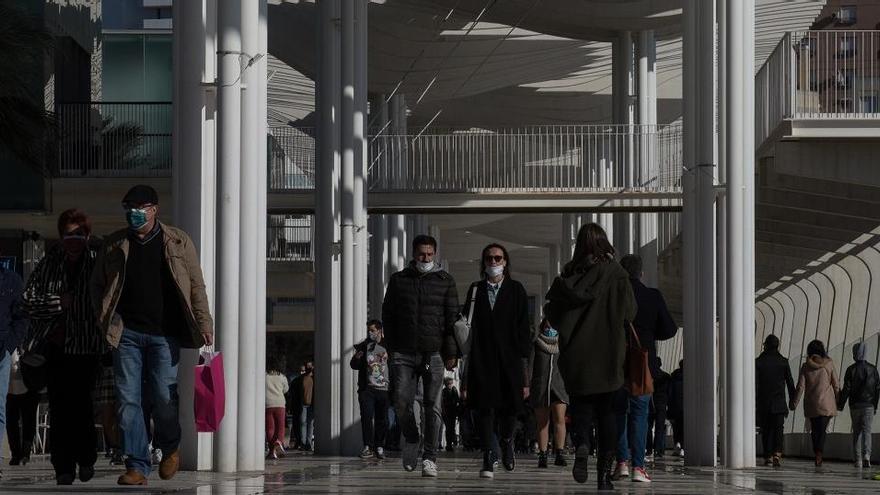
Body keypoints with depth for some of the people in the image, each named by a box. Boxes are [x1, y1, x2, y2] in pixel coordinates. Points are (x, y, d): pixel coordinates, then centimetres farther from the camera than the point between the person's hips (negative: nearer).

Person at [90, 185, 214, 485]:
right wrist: (106, 320, 3)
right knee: (128, 400, -3)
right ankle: (137, 466, 1)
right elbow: (97, 285, 16)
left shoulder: (178, 242, 4)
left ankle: (170, 448, 26)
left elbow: (196, 286, 4)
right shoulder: (115, 245, 9)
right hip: (127, 333, 2)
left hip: (164, 334, -2)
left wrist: (204, 324, -5)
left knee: (163, 397, -3)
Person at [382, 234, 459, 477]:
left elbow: (452, 318, 5)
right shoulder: (398, 280, 10)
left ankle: (430, 457, 0)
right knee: (401, 401, -6)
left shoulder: (445, 281, 7)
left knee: (433, 405, -4)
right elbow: (387, 315, 13)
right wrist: (391, 348, 5)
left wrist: (452, 352, -2)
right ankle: (411, 440, 21)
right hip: (403, 353, 1)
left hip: (434, 353, -1)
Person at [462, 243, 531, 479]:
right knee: (485, 406, -5)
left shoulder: (516, 290, 7)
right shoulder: (475, 290, 11)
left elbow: (523, 327, 3)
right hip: (482, 358, 1)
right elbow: (467, 324, 8)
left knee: (510, 406, 2)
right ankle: (488, 458, -2)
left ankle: (507, 441, 31)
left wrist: (523, 360, -4)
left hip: (509, 357, -1)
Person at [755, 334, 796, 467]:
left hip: (763, 402, 0)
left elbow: (755, 384, -5)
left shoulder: (758, 362, -2)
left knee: (766, 431, 9)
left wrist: (754, 402, -3)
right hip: (779, 403, 0)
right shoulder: (783, 362, 0)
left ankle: (768, 457, 11)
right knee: (778, 429, 0)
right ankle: (777, 454, -20)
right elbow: (790, 382, 3)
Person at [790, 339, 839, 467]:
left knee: (814, 430, 14)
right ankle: (819, 456, -15)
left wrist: (794, 403, 4)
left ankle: (817, 455, 18)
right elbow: (836, 385, 1)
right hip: (827, 403, -1)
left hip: (811, 404, 1)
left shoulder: (806, 366, -1)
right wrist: (838, 402, 12)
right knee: (822, 430, -2)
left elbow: (800, 387, -3)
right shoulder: (829, 364, -3)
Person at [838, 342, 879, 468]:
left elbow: (846, 389, -8)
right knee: (866, 431, -1)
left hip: (855, 405, -1)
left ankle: (858, 460, 8)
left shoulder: (851, 370, -6)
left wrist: (840, 404, 0)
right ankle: (866, 455, -23)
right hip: (869, 405, 1)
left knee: (856, 432, 9)